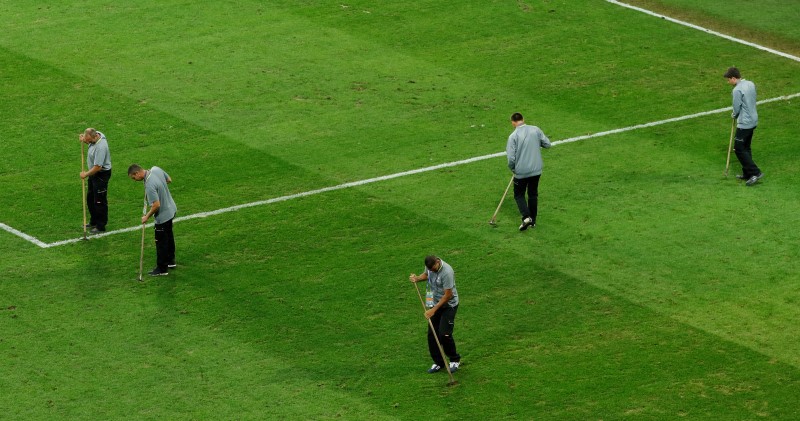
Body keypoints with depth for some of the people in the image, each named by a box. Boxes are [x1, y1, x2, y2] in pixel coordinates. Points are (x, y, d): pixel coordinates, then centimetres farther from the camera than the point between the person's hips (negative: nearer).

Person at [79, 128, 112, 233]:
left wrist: (86, 174, -17)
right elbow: (88, 140, 22)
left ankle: (101, 226, 9)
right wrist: (83, 139, -1)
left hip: (102, 174, -10)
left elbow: (97, 167, -31)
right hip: (93, 173, 10)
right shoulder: (95, 135, -5)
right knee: (90, 198, 21)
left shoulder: (100, 147, -34)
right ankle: (94, 222, 36)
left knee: (99, 201, -1)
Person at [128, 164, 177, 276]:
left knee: (161, 242, 6)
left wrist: (147, 216, -17)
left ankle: (162, 269, 18)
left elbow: (156, 205, -31)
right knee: (169, 237, 27)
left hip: (163, 215, -9)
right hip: (171, 209, 9)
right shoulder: (156, 169, -10)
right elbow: (169, 180, 7)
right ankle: (170, 261, 44)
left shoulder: (150, 185, -35)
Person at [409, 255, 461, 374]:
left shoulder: (446, 272, -30)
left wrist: (434, 310, -22)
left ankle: (455, 360, 10)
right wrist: (417, 278, -4)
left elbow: (448, 295, -25)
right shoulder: (430, 267, -6)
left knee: (444, 334, -12)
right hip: (436, 303, 7)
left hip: (449, 305, -7)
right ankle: (438, 362, 16)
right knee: (432, 334, 3)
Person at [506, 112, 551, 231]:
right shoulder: (536, 130, -5)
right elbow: (547, 144, 4)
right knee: (533, 194, 19)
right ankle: (532, 221, 23)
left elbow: (511, 158, -17)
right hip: (536, 169, 4)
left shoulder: (513, 136, -15)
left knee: (519, 195, 12)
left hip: (521, 172, -4)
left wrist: (513, 169, 3)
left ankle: (526, 217, -9)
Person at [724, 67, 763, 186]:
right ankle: (747, 173, 23)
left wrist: (734, 115, 8)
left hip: (744, 123, -9)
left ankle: (755, 173, -8)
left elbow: (737, 108, -15)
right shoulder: (751, 84, 6)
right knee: (746, 148, 18)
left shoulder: (737, 90, -20)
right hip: (753, 121, 9)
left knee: (739, 149, -3)